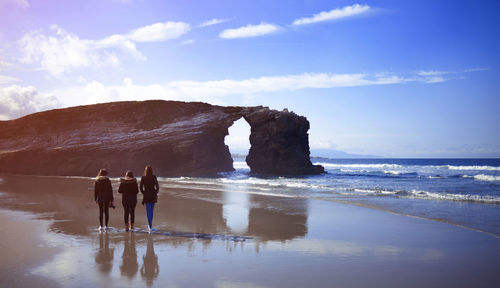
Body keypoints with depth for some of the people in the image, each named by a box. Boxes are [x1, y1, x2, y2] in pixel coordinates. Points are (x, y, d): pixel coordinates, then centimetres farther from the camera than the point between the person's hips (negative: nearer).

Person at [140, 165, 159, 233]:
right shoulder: (154, 177, -7)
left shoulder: (143, 178, -6)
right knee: (151, 210, 16)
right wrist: (155, 193, 9)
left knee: (148, 211, 0)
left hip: (146, 196, -1)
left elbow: (141, 187, -4)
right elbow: (157, 187, -8)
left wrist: (144, 193, 12)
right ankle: (150, 225, 26)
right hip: (153, 196, 1)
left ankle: (150, 227, -7)